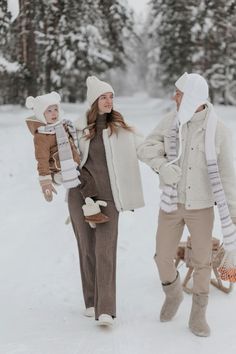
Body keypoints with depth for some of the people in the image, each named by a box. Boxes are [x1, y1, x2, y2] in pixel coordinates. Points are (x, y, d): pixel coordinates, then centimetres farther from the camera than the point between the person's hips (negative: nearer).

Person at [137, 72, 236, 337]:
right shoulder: (172, 120, -6)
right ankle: (173, 295, 38)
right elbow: (146, 148, -7)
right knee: (163, 258, 7)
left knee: (202, 262, 5)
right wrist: (162, 166, -28)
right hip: (171, 203, 2)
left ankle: (198, 316, 24)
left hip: (201, 206, -2)